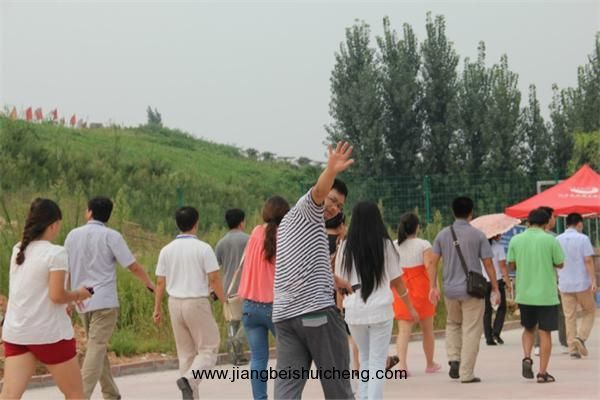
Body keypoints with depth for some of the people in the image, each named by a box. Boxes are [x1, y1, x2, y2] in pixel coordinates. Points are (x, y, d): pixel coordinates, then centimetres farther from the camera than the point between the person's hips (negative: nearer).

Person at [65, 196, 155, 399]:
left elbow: (65, 269, 12)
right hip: (104, 302, -5)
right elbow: (134, 267, -7)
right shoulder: (111, 236, -7)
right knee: (96, 350, -8)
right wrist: (150, 285, 10)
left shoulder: (73, 235, 6)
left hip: (82, 301, 5)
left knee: (97, 349, 16)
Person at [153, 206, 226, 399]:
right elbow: (214, 279, -11)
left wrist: (157, 308, 12)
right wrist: (224, 300, 1)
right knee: (208, 349, 3)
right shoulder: (203, 248, -8)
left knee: (185, 353, 12)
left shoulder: (167, 250, 4)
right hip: (197, 303, -5)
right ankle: (189, 379, -21)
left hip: (175, 303, 5)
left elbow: (160, 282, 4)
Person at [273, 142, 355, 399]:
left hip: (284, 314, 8)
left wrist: (335, 281, 57)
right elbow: (319, 190, -23)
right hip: (317, 309, -8)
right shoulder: (307, 208, 2)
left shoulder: (286, 223, 29)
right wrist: (332, 171, -43)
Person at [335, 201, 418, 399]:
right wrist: (410, 308, 16)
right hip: (381, 310, -2)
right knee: (377, 362, 3)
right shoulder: (385, 245, -2)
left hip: (354, 311, 2)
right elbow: (397, 281, 4)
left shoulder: (346, 247, -1)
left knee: (365, 359, 18)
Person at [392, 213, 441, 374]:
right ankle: (430, 364, 27)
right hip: (421, 289, -2)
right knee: (427, 329, 14)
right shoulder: (423, 245, -5)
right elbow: (430, 267, -14)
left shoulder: (393, 246, 3)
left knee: (403, 330, -1)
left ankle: (402, 364, -21)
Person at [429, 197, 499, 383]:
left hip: (450, 289, 3)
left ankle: (454, 360, 8)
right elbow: (488, 264, -5)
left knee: (453, 324, 24)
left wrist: (433, 287, 6)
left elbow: (433, 262, 1)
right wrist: (495, 288, 2)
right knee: (471, 331, 3)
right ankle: (466, 373, 3)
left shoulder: (443, 234, 3)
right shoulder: (477, 235, -6)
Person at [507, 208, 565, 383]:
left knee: (528, 329, 21)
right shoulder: (550, 240, -8)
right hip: (546, 295, -3)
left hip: (524, 294, 3)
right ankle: (543, 372, 2)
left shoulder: (516, 240, -1)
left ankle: (526, 357, -1)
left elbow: (511, 264, 5)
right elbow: (559, 264, -2)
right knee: (545, 333, 3)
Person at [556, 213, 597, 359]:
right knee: (589, 311, 13)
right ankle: (581, 337, -7)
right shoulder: (583, 239, -8)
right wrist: (594, 280, -11)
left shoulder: (557, 240, 5)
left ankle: (573, 348, 5)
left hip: (565, 285, 4)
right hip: (582, 283, -4)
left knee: (569, 317, 7)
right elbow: (588, 261, -13)